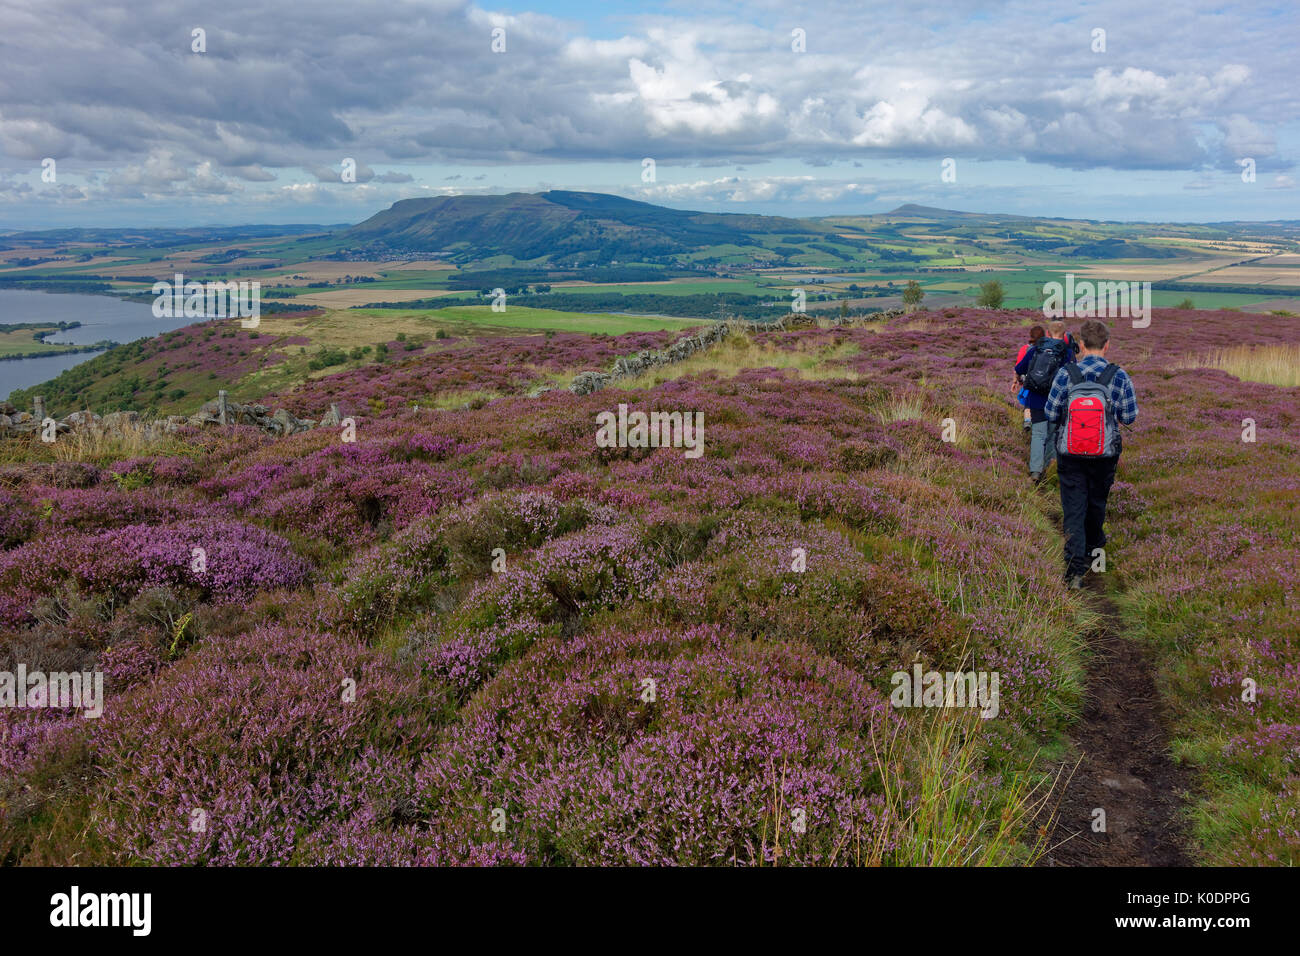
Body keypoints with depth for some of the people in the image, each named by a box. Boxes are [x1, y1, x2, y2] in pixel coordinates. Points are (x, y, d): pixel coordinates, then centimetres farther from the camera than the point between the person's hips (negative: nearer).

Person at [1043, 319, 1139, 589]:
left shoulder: (1065, 374, -11)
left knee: (1073, 508, 2)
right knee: (1097, 503, 22)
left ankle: (1075, 564, -9)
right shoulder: (1119, 377, -9)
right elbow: (1129, 417, -3)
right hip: (1105, 455, 1)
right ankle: (1093, 550, 41)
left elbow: (1050, 414, -8)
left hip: (1069, 454, -1)